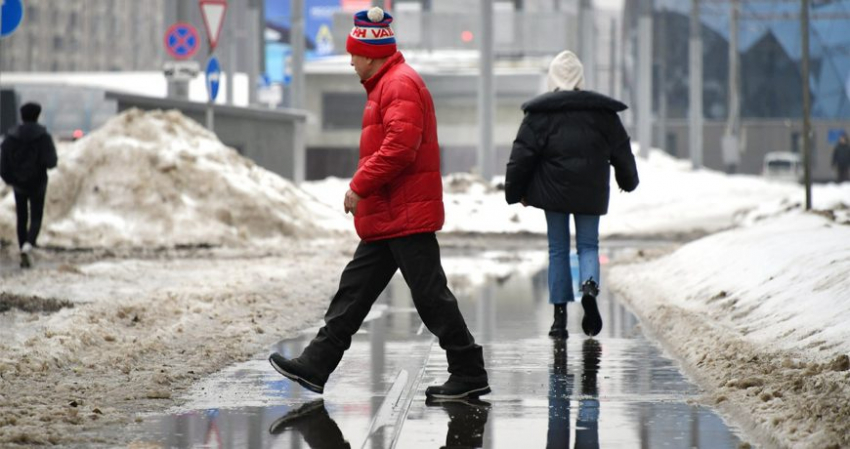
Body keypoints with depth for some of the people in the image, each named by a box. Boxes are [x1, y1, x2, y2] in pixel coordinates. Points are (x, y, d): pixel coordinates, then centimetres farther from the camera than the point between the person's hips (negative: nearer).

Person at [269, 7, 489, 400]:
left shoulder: (400, 84, -14)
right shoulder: (386, 85, 20)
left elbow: (400, 146, -25)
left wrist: (360, 186, -20)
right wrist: (364, 187, 16)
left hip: (406, 217, -11)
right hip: (389, 218, 11)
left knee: (430, 295, -7)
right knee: (355, 289, 11)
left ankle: (469, 375, -2)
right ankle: (315, 367, 13)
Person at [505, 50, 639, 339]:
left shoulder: (539, 113, -3)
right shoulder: (602, 111, 3)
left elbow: (522, 155, -3)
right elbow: (621, 151, 11)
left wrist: (516, 192, 7)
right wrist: (628, 181, 28)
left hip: (553, 192, -1)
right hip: (590, 193, 1)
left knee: (558, 250, 8)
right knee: (588, 245, 11)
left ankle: (560, 316, 3)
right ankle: (590, 286, -21)